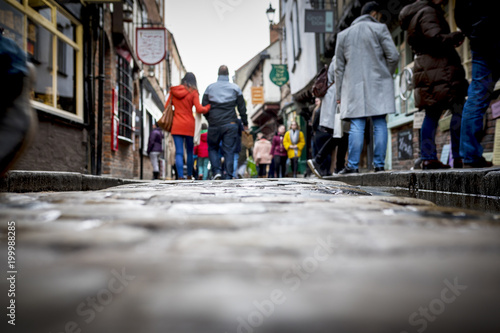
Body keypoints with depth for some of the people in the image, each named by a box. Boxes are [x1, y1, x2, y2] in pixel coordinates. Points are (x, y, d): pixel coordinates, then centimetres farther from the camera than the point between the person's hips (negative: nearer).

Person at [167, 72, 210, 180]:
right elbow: (199, 109, -10)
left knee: (179, 152, -1)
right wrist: (208, 107, 7)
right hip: (189, 125, -2)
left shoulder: (173, 91, 7)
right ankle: (190, 175, 23)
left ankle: (180, 176, -11)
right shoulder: (193, 92, -3)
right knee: (190, 152, 14)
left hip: (176, 125, 2)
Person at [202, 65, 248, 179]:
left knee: (212, 148, 15)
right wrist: (245, 123, 16)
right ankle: (228, 176, 0)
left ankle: (216, 171, -2)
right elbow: (242, 108, 6)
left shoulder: (210, 88, 6)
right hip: (231, 124, 0)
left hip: (214, 124, 0)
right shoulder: (235, 88, 5)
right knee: (229, 151, 3)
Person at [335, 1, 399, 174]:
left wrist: (339, 93, 15)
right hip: (378, 84, -2)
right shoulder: (380, 29, 5)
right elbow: (393, 56, -3)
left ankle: (353, 165, -6)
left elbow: (339, 67, 13)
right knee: (380, 124, 1)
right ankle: (379, 164, 0)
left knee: (357, 126, -2)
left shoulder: (343, 34, 14)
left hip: (354, 86, 2)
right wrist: (387, 75, 15)